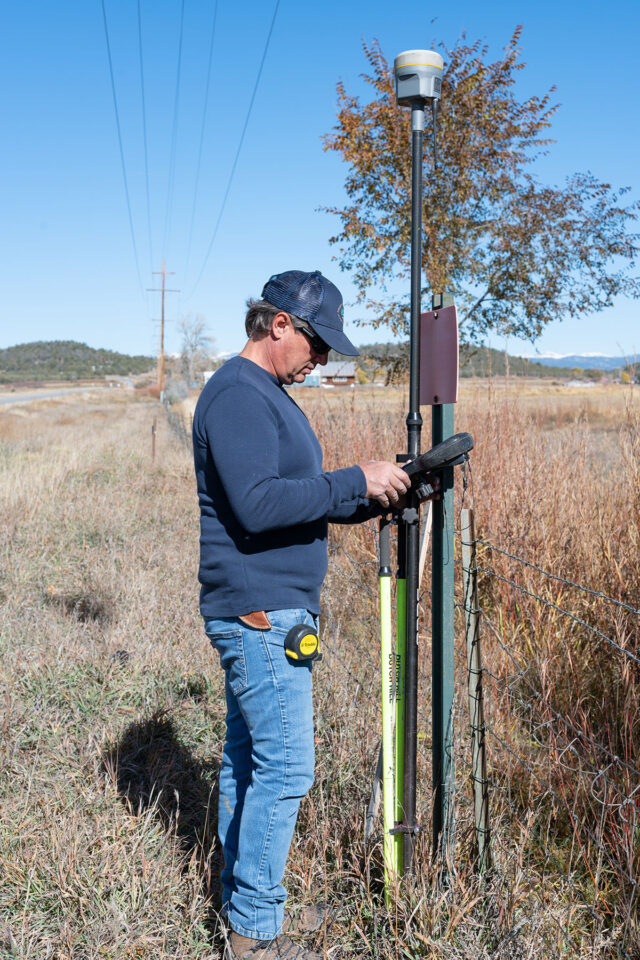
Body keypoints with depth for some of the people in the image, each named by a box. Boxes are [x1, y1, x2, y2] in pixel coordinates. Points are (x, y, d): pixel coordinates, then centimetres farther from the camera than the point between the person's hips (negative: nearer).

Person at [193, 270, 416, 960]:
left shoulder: (267, 395, 18)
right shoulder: (237, 395, -15)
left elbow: (300, 501, 21)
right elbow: (257, 504, -25)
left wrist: (373, 498, 8)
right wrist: (355, 482, -20)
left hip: (264, 613, 10)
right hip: (259, 614, -10)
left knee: (248, 760, 16)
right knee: (284, 768, -4)